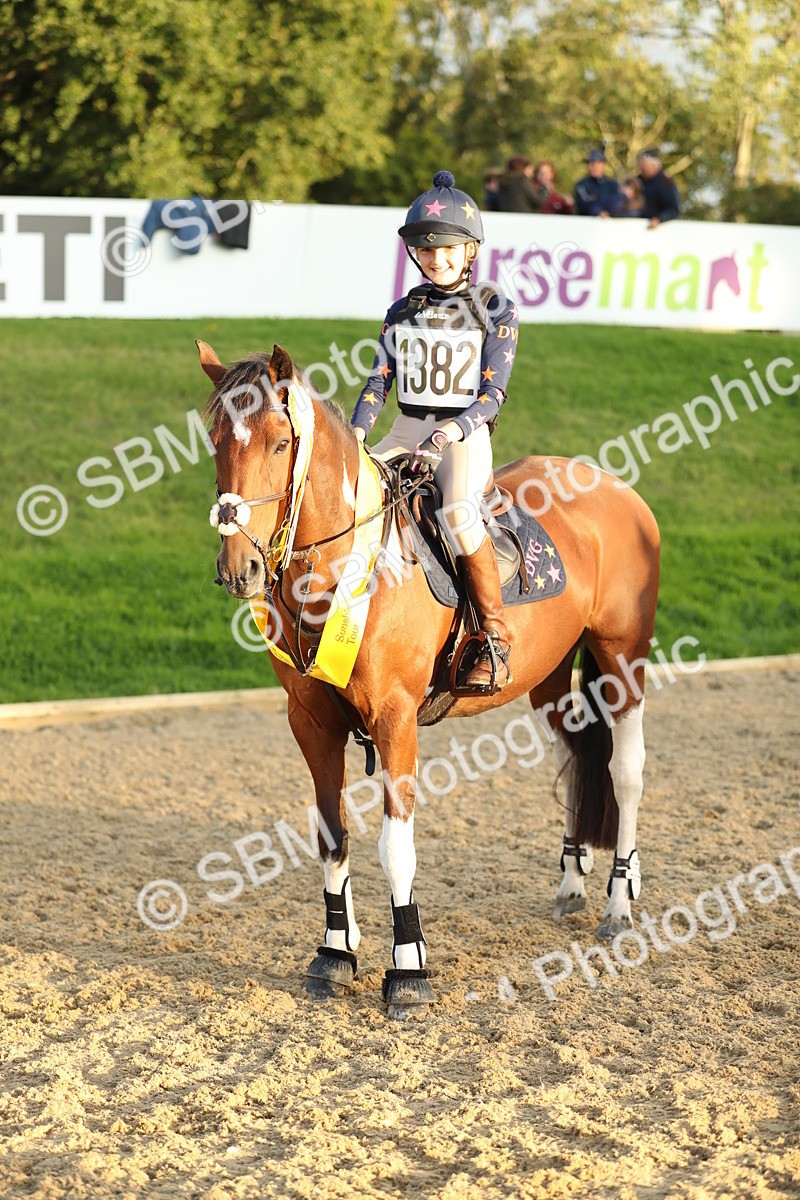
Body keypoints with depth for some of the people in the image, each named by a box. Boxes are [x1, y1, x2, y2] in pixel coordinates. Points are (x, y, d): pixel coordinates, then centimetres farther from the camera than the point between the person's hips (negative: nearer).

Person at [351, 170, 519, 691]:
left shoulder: (496, 310, -2)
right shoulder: (403, 312, 12)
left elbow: (493, 392, -8)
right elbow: (379, 383, 9)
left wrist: (449, 434, -24)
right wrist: (354, 438, -8)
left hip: (466, 436, -5)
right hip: (406, 431, 5)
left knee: (457, 510, -35)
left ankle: (496, 634, -23)